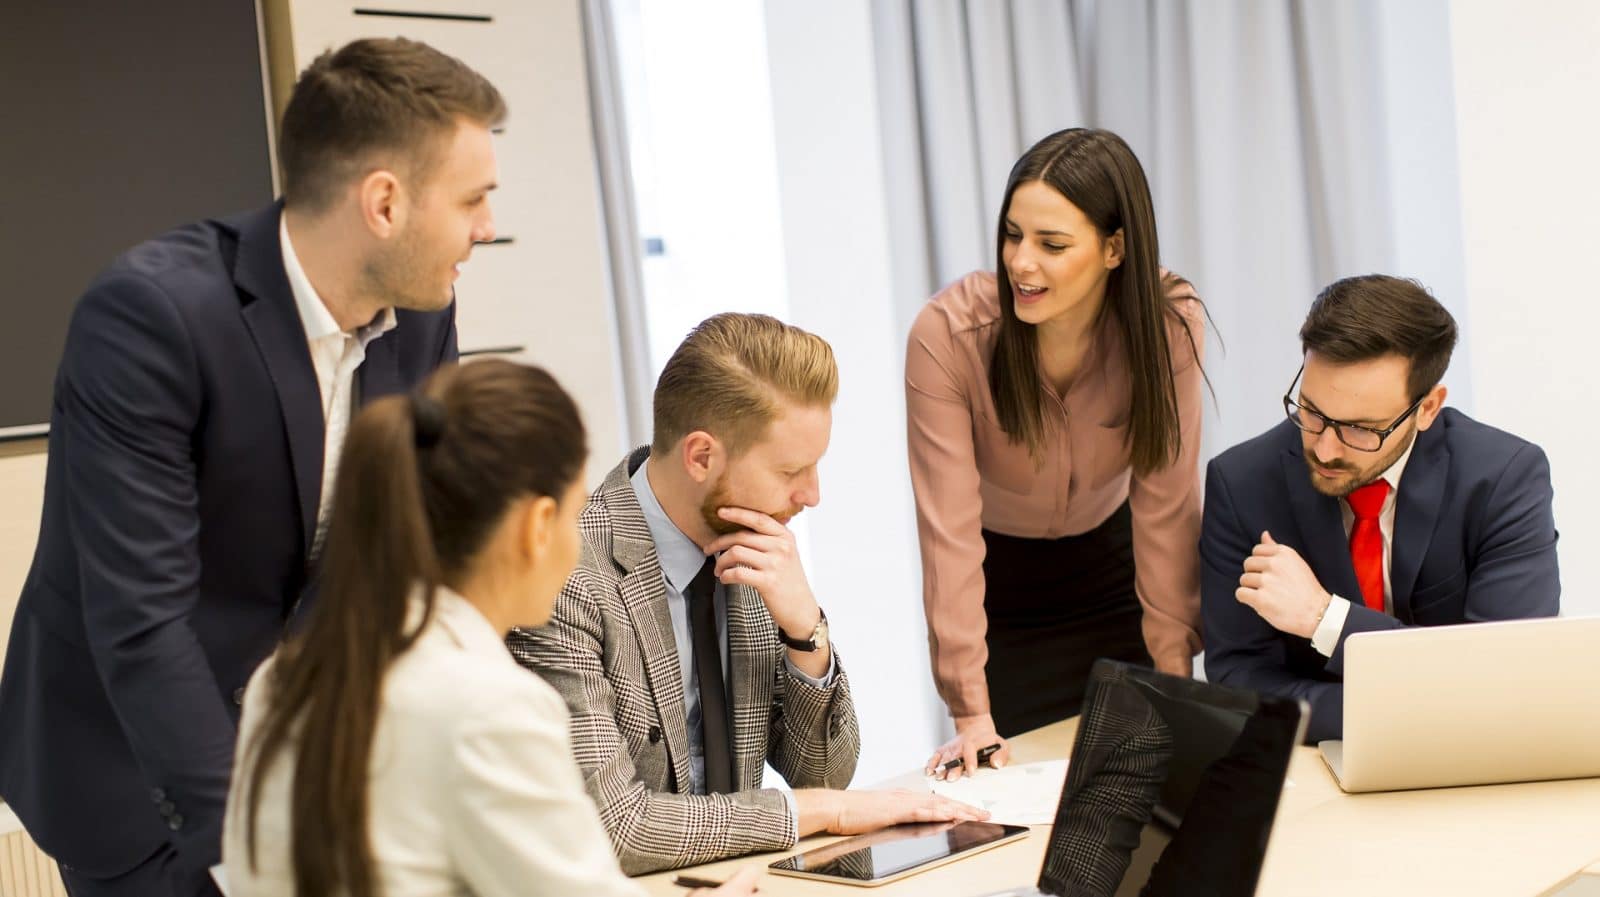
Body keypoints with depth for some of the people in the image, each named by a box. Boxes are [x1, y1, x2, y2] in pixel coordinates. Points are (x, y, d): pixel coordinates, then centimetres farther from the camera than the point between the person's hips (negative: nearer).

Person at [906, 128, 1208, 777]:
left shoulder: (1170, 325, -22)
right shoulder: (948, 333, -28)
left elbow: (1166, 505, -17)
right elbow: (949, 530, -28)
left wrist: (1174, 671, -19)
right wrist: (970, 712, -29)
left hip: (1108, 568, 2)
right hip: (996, 587, -2)